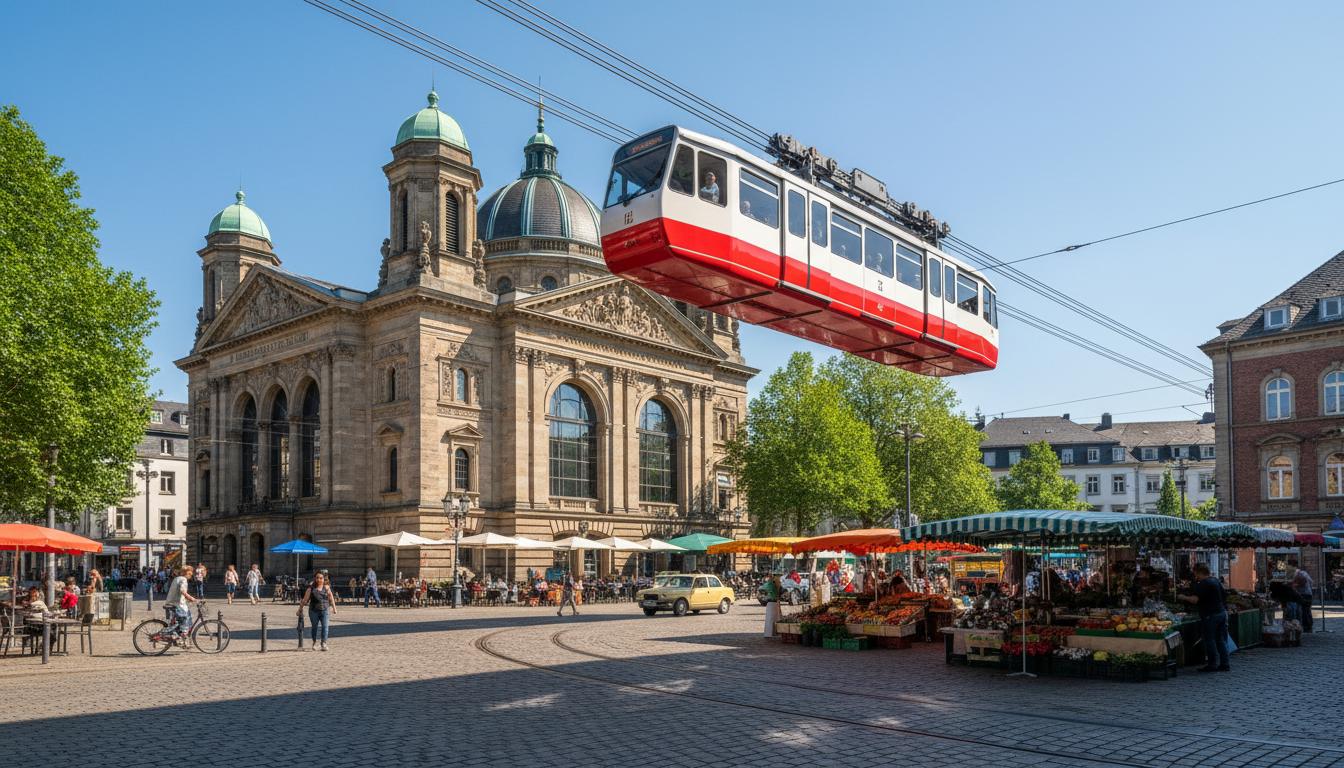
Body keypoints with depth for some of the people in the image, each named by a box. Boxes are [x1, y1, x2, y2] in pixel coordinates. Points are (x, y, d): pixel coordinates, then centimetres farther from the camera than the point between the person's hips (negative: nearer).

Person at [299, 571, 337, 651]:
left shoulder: (326, 588, 4)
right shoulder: (311, 588, 1)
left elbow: (331, 599, 11)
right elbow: (305, 600, 4)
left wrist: (334, 608, 14)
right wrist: (300, 609, 5)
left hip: (325, 610, 0)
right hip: (314, 611, 0)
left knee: (325, 626, -11)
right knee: (315, 627, 12)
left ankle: (323, 643, -8)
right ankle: (315, 643, 29)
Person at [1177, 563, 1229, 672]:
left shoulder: (1204, 584, -15)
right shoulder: (1215, 581, 12)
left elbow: (1195, 600, -21)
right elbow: (1223, 596, 22)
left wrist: (1184, 597, -6)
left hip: (1211, 615, -8)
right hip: (1222, 612, 8)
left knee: (1210, 640, 0)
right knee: (1221, 640, 10)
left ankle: (1212, 665, 3)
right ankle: (1224, 665, 12)